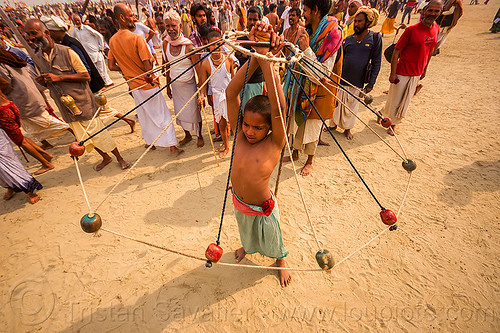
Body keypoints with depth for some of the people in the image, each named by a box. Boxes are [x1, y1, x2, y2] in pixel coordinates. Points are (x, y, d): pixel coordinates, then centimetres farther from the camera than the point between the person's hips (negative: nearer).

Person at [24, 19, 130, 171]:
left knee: (98, 132, -1)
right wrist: (42, 82, -7)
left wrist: (59, 77, -19)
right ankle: (105, 158, 30)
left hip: (83, 102, -6)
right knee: (83, 136, 13)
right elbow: (46, 84, 17)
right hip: (65, 106, 6)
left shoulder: (66, 52, -10)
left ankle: (119, 157, 16)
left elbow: (86, 76, -13)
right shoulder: (37, 58, 8)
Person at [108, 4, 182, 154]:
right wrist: (151, 59, -1)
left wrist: (128, 68, 16)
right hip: (149, 84, -6)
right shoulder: (137, 39, -19)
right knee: (162, 116, 3)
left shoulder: (112, 40, 1)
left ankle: (149, 142, 35)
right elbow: (148, 67, -23)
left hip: (134, 86, 6)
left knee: (144, 116, 20)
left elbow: (111, 66, 5)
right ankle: (172, 146, 8)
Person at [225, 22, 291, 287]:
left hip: (262, 208, -3)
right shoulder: (240, 134, -18)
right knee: (245, 230, 34)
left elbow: (278, 107, -44)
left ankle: (280, 260, 58)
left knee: (270, 237, 25)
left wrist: (265, 57, -46)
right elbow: (231, 93, -27)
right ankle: (247, 246, 68)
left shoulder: (274, 143, -27)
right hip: (239, 202, 4)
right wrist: (254, 57, -39)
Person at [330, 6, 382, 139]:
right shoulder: (348, 39, 5)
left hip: (357, 83, -2)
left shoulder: (375, 38, -2)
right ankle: (334, 124, 32)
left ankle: (347, 128, 29)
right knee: (336, 103, 11)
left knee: (351, 107, 10)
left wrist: (371, 83, -7)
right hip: (340, 80, 2)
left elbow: (376, 63, -2)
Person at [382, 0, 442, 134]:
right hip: (402, 72, -6)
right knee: (394, 100, 4)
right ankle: (382, 114, 32)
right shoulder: (412, 29, -15)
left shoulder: (436, 29, 4)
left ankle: (393, 124, 28)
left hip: (417, 74, 6)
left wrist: (425, 68, 16)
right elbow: (396, 51, -14)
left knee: (405, 102, 13)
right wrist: (393, 73, -19)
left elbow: (429, 50, 15)